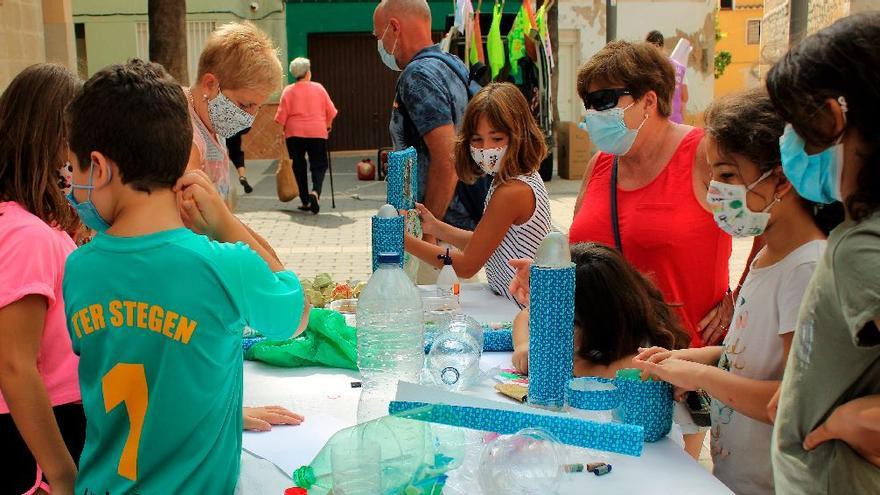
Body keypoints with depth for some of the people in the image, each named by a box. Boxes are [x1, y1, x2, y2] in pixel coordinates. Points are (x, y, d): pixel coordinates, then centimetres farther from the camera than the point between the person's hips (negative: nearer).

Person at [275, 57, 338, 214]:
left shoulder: (288, 91, -1)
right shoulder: (318, 88, 0)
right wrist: (328, 125, 19)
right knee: (319, 165, 6)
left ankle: (305, 201, 11)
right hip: (317, 132, 0)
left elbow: (282, 115, -3)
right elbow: (331, 111, 3)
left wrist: (283, 130, 9)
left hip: (295, 132, 0)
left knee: (299, 167, 10)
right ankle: (315, 192, -21)